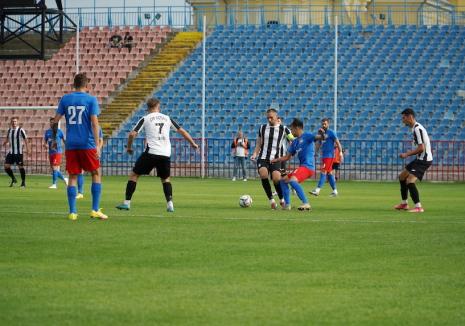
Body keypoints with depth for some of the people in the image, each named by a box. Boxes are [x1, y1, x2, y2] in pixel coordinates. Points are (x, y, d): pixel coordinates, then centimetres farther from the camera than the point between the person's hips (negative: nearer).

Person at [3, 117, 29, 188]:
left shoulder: (20, 130, -8)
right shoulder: (9, 130, 10)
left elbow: (25, 139, -7)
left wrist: (27, 148, -15)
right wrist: (5, 143, 1)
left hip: (19, 152, -5)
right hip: (11, 152, 5)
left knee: (20, 166, -3)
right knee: (6, 166, -1)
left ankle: (23, 182, 10)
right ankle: (13, 179, 19)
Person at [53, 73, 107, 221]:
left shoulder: (65, 99, 4)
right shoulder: (91, 99, -3)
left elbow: (56, 119, 5)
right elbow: (94, 122, -10)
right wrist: (97, 145, -10)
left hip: (71, 145, 3)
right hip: (87, 144, -2)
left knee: (72, 177, 7)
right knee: (96, 174, 10)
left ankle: (72, 212, 2)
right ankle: (95, 210, 3)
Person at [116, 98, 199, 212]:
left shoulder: (145, 119, 4)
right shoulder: (167, 118, 14)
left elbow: (132, 134, -2)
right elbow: (182, 131, 19)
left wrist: (129, 147, 16)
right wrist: (193, 143, 31)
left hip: (151, 152, -3)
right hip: (165, 154, 3)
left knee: (134, 175, 8)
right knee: (165, 178, 22)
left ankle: (127, 202, 2)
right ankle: (170, 204, 5)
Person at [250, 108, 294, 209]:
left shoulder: (283, 129, 3)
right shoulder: (262, 128, 11)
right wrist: (254, 155, 3)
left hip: (275, 159, -2)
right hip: (263, 158, 2)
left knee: (276, 179, -23)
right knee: (263, 174, -27)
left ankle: (282, 199, 5)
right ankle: (271, 199, -10)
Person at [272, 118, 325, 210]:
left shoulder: (306, 136, -6)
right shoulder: (295, 142, 19)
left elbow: (316, 137, -26)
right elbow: (287, 157, 25)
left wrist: (321, 136, -48)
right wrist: (275, 160, 19)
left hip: (308, 166, -10)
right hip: (302, 166, 10)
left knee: (292, 180, -31)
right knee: (284, 180, 16)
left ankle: (306, 203, -29)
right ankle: (287, 205, 14)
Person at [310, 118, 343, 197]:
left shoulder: (331, 133, -5)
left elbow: (337, 143, -10)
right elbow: (318, 145, 19)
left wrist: (340, 153, -17)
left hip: (329, 155, -8)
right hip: (323, 155, 8)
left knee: (323, 171, -14)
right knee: (329, 173, 10)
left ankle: (318, 189, -22)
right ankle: (335, 190, 17)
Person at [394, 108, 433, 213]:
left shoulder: (417, 129, -19)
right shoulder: (415, 128, 13)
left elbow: (421, 148, -25)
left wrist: (407, 154, -16)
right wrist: (409, 153, 14)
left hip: (424, 160, -11)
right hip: (420, 159, 11)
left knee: (410, 181, -21)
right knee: (402, 177, 20)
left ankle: (418, 207, -19)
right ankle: (404, 204, 31)